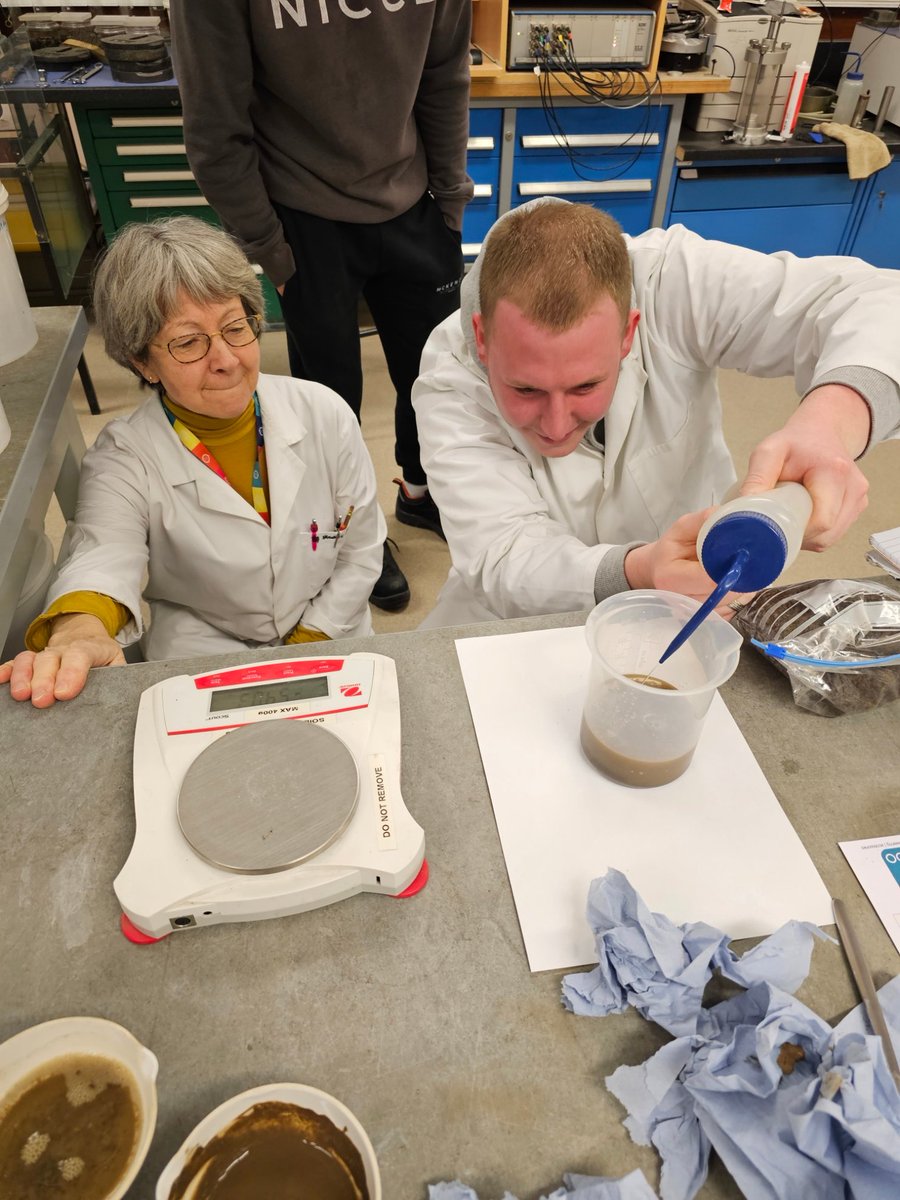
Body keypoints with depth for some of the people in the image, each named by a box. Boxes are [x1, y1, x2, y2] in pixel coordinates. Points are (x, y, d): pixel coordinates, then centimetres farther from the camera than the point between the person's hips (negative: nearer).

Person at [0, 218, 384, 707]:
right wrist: (79, 631, -54)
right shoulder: (123, 460, -12)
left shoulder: (324, 414, -8)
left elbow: (361, 551, -1)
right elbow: (104, 552, -31)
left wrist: (306, 649, -8)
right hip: (203, 662, -1)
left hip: (329, 643, 2)